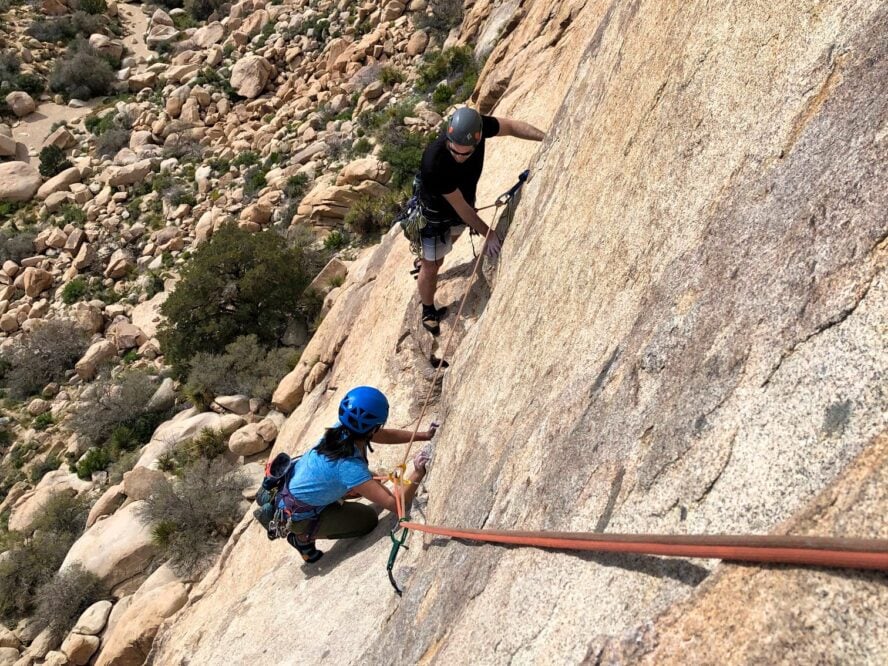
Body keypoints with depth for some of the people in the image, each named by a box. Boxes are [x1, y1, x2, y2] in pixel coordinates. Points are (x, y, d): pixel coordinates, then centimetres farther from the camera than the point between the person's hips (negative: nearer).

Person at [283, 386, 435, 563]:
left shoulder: (341, 430, -16)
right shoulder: (349, 466, -36)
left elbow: (386, 435, 4)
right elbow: (396, 505, -36)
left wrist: (424, 436, 1)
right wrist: (418, 473, -31)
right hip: (295, 516, -7)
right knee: (368, 519, 3)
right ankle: (304, 537, 10)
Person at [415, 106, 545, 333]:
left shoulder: (477, 126, -31)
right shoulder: (434, 164, -44)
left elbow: (510, 125, -11)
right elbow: (460, 207, -32)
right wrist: (489, 234, -25)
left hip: (462, 206, 6)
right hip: (436, 216, -6)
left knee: (450, 239, 33)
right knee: (432, 266, 11)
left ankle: (425, 261, 65)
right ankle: (428, 311, 37)